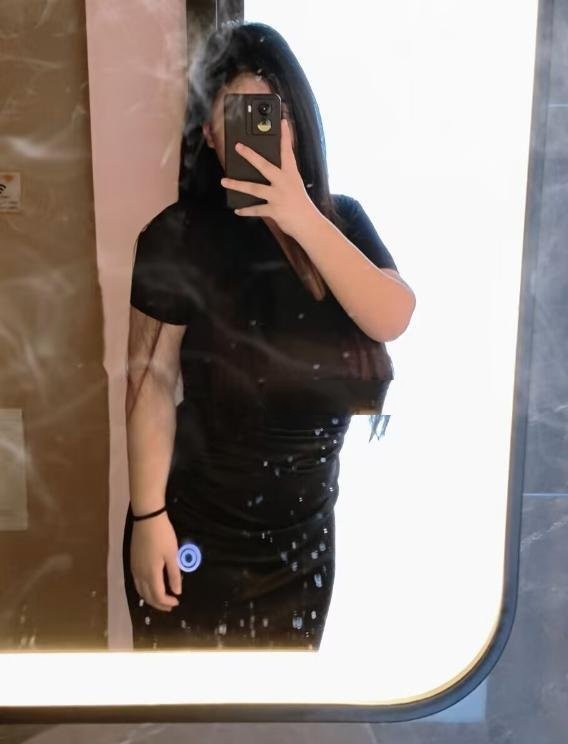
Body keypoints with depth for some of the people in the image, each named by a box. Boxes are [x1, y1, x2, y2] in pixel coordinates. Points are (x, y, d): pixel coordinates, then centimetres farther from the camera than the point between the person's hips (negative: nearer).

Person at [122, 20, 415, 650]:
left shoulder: (342, 218, -1)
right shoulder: (179, 237, -14)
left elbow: (393, 319, -16)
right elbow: (151, 381, -13)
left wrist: (304, 219, -28)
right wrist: (148, 516, -14)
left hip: (304, 527, 4)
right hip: (200, 529, -4)